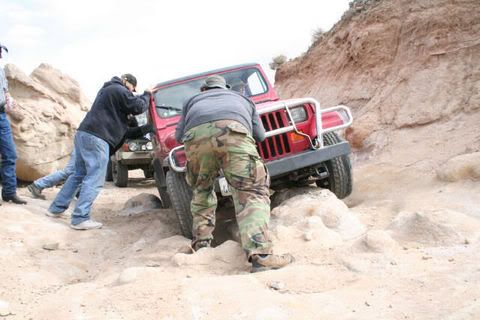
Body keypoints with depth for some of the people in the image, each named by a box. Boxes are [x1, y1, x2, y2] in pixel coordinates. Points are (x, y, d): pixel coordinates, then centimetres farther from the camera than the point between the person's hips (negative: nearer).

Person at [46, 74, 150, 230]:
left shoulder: (107, 88, 26)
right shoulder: (120, 91, -4)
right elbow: (138, 107, -4)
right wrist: (147, 94, 12)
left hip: (83, 134, 10)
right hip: (96, 138, -10)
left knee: (80, 174, 18)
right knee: (95, 179, -10)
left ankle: (56, 208, 19)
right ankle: (80, 218, -16)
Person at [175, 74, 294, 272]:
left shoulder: (193, 100, 42)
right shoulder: (241, 99, 44)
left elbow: (179, 136, 33)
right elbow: (260, 135, 36)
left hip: (195, 135, 2)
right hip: (233, 129, -2)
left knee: (201, 192, 25)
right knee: (251, 193, -5)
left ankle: (201, 247, 21)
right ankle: (261, 256, -23)